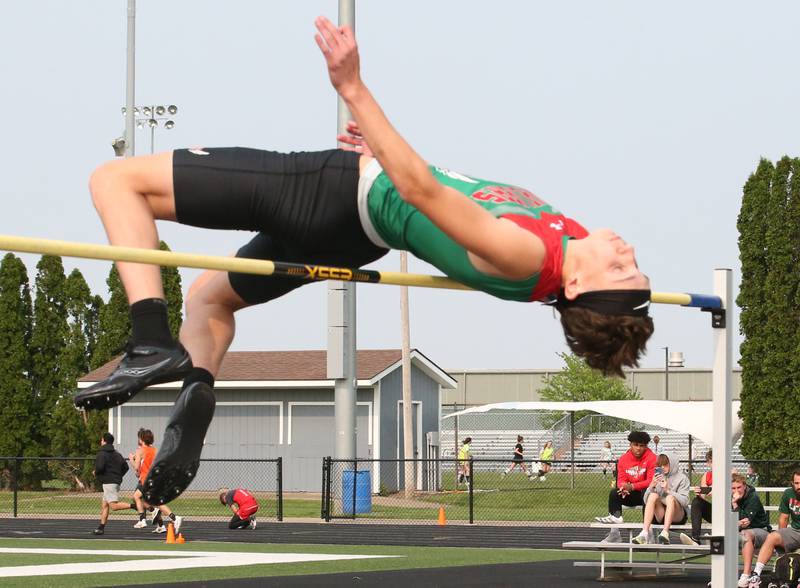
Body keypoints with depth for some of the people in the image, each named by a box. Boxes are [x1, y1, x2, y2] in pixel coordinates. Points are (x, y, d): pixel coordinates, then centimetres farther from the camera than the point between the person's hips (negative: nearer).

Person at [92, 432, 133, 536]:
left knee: (114, 505, -17)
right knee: (104, 505, 14)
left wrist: (95, 472, -1)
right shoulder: (117, 454, 16)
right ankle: (101, 528, 14)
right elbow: (125, 467, 15)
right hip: (116, 481, 9)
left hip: (109, 482, -9)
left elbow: (100, 467, -22)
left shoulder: (102, 454, -9)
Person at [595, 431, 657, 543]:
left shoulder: (651, 458, -13)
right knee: (614, 493, -17)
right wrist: (624, 487, -25)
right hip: (632, 495, 5)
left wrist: (632, 487, -31)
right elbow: (621, 479, 1)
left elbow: (651, 481, -21)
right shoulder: (624, 459, 2)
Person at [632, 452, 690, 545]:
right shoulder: (658, 478, 14)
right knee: (653, 495, -23)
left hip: (678, 516, -3)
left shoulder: (682, 478, 4)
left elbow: (684, 501, -9)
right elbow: (646, 500, 7)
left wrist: (668, 490, -18)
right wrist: (652, 486, -10)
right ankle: (645, 532, -41)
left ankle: (665, 532, -51)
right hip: (660, 515, 3)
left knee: (670, 497, -31)